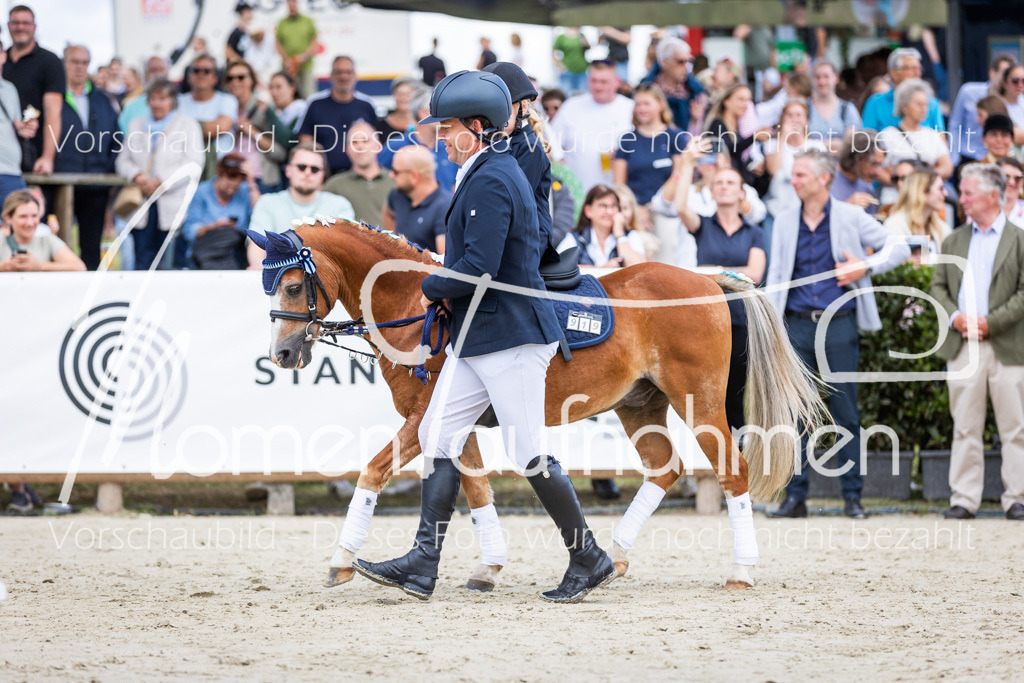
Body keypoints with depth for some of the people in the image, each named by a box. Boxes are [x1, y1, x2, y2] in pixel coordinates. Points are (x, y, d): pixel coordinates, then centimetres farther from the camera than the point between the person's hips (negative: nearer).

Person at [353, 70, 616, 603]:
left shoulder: (491, 183, -19)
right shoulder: (489, 172, 14)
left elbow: (478, 268, -26)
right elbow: (531, 248, 24)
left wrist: (431, 289, -8)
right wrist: (446, 288, 17)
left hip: (510, 338, -11)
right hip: (475, 337, 11)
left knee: (528, 453, -5)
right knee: (437, 436, 5)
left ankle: (589, 560, 7)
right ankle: (423, 564, 3)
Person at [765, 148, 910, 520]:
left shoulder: (851, 217, 1)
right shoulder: (785, 222, 10)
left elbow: (899, 247, 4)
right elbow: (776, 278, 12)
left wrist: (866, 267, -12)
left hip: (839, 325, -3)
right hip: (797, 325, 3)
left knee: (846, 411, 0)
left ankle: (852, 495, 6)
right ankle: (795, 496, 5)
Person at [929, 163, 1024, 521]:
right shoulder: (954, 241, 15)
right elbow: (938, 286, 13)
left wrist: (990, 322, -13)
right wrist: (955, 317, -6)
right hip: (963, 346, 3)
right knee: (965, 428, 3)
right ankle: (964, 499, 5)